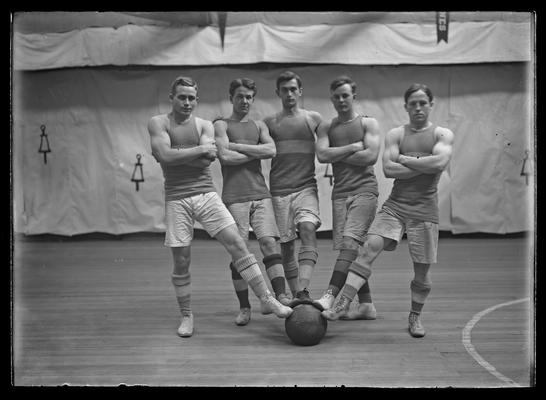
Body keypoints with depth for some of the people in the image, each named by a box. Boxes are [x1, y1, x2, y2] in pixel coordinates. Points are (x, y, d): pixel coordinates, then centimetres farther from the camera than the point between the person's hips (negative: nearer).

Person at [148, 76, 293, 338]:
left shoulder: (205, 125, 11)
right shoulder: (158, 123, 5)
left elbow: (206, 161, -6)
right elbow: (165, 155, -14)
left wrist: (175, 155, -8)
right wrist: (200, 149, -9)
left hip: (206, 195, 2)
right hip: (176, 199, -1)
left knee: (237, 244, -8)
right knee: (181, 261, 2)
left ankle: (267, 300, -3)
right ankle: (186, 316, 21)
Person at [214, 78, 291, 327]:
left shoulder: (259, 126, 19)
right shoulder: (221, 125, 7)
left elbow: (271, 150, 0)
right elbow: (225, 156, -10)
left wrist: (237, 146, -4)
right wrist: (257, 153, -1)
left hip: (261, 194, 3)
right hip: (234, 197, -3)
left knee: (269, 241, -12)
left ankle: (281, 296, -15)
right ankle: (244, 307, 6)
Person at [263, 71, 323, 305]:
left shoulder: (314, 119, 12)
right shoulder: (269, 123, 13)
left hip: (306, 187, -1)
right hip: (279, 191, 1)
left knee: (308, 230, -25)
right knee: (286, 245, 4)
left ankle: (303, 290, -33)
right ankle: (295, 295, 16)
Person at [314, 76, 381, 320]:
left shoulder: (368, 124, 7)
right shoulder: (326, 127, 15)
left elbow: (371, 156, -9)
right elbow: (322, 155, -3)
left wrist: (337, 155, -3)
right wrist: (353, 147, -5)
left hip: (365, 190, -4)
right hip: (340, 192, 4)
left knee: (350, 242, -20)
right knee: (350, 248, 3)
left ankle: (330, 295, -27)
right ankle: (366, 305, 10)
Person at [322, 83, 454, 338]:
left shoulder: (443, 134, 4)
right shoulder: (395, 134, 8)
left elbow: (439, 163, -17)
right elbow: (388, 169, -7)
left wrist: (404, 159, -10)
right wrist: (423, 165, -10)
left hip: (425, 210, 0)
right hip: (395, 205, 1)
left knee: (422, 270, 5)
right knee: (369, 247, -19)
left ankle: (415, 316, 30)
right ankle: (341, 305, -21)